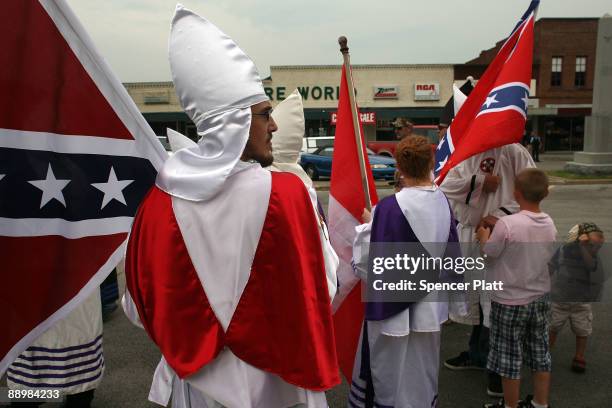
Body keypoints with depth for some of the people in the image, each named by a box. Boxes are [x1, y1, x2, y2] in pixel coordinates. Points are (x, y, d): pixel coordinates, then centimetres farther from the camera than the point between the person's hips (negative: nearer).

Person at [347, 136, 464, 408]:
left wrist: (367, 224, -5)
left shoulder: (390, 207, -26)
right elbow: (450, 248, 6)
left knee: (390, 372, 15)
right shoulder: (442, 201, -7)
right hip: (430, 302, 6)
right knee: (422, 370, 25)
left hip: (394, 304, -6)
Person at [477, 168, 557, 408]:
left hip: (509, 301, -6)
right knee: (540, 354, 19)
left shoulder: (507, 224, -25)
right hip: (540, 298, 6)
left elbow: (489, 252, -13)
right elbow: (546, 256, 9)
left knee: (509, 358, 10)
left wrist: (484, 237, 8)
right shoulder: (549, 224, -4)